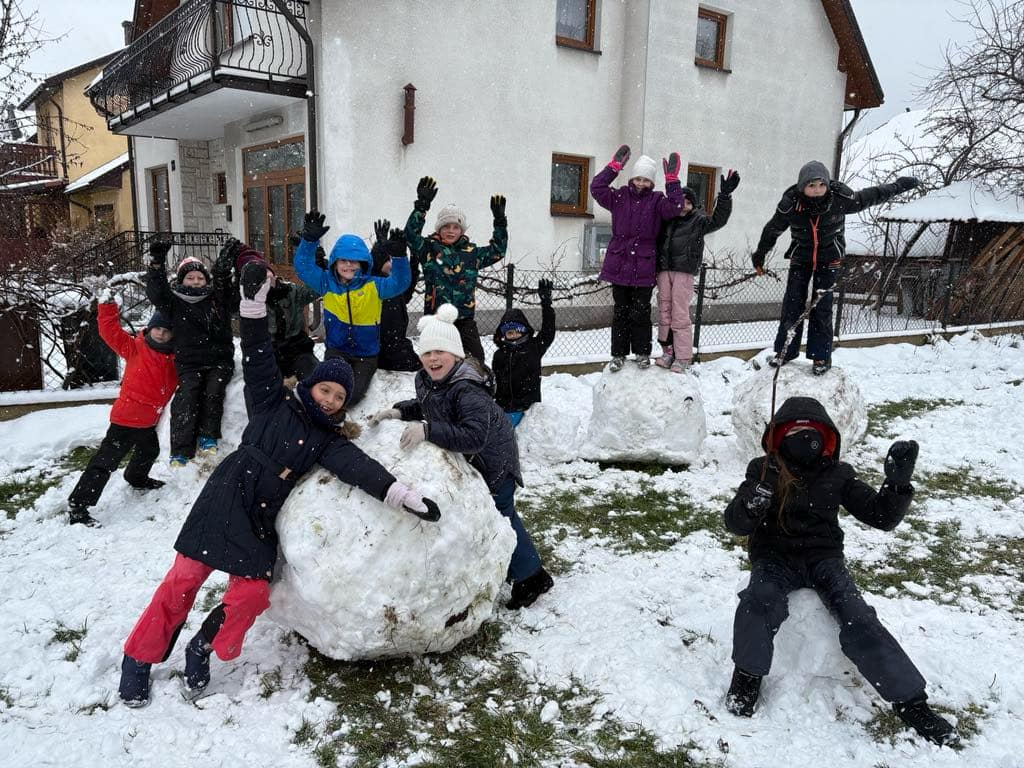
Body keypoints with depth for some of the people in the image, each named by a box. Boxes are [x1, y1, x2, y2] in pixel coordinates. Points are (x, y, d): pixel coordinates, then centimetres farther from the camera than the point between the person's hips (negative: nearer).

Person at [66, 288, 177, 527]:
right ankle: (78, 505, -3)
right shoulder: (135, 348, -9)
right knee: (106, 461, -8)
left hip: (148, 421, 7)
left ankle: (137, 479, 60)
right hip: (127, 417, -7)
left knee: (149, 451, 31)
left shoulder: (175, 358, 5)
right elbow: (110, 330, -16)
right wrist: (107, 304, -23)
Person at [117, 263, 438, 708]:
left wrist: (404, 496, -28)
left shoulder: (329, 441, 5)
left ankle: (204, 649, 15)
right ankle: (139, 658, 15)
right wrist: (254, 302, -18)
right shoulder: (275, 402, 3)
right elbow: (259, 358, -6)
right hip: (225, 499, -2)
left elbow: (358, 468, -11)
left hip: (261, 519, 3)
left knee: (252, 593, -12)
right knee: (185, 579, -4)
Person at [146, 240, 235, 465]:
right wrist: (157, 263, -19)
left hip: (219, 360, 1)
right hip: (189, 363, -1)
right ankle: (181, 450, -20)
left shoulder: (218, 298, 12)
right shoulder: (174, 302, 7)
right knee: (186, 399, -19)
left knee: (213, 393, -23)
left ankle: (208, 436, -7)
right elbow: (155, 292, -8)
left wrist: (227, 261, -14)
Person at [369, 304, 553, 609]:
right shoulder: (427, 381, -6)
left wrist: (428, 430, -50)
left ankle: (532, 576, 18)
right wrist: (399, 410, -2)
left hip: (492, 460, -9)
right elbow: (426, 406, 16)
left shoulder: (468, 390, -35)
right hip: (463, 460, 9)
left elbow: (474, 437, -46)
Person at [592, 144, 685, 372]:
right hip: (619, 264, 1)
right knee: (621, 311, 9)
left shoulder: (656, 201, 3)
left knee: (641, 312, 5)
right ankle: (619, 354, 17)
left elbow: (674, 208, -15)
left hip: (644, 267, -1)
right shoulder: (620, 197, 5)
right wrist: (614, 166, -10)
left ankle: (642, 353, 20)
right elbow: (596, 188, -5)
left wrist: (672, 181, -20)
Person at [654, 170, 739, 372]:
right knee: (664, 311, 5)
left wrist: (724, 196, -19)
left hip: (684, 271, -4)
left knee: (680, 314, -6)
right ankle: (668, 351, 15)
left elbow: (718, 220, -10)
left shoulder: (698, 221, 6)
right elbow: (659, 243, 21)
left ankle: (683, 357, 0)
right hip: (664, 270, 4)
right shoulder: (667, 220, 15)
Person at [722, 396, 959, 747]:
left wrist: (898, 482, -17)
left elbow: (881, 516, 1)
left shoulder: (837, 474, 4)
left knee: (859, 621, -22)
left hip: (824, 557, 2)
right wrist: (758, 495, -32)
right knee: (759, 601, -32)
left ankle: (910, 700, -14)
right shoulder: (763, 470, -2)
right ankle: (747, 678, -12)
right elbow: (735, 522, -10)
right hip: (776, 558, -1)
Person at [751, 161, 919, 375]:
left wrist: (899, 185, 4)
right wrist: (760, 255, 7)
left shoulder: (840, 198, -22)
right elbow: (772, 229, -5)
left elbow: (870, 197, -4)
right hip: (801, 256, 1)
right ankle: (786, 350, 9)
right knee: (793, 301, -3)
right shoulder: (790, 203, -21)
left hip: (830, 258, -1)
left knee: (822, 304, -4)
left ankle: (822, 356, 4)